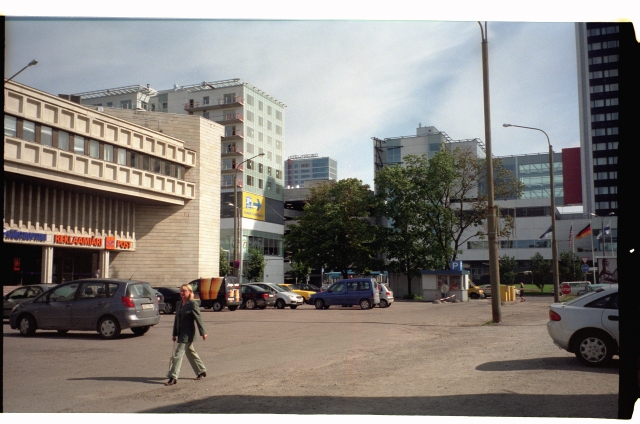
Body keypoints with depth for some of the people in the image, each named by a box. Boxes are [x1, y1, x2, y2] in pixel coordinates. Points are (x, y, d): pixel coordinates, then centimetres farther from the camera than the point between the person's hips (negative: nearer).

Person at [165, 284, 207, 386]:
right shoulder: (179, 304, 10)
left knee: (178, 354, -10)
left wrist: (203, 332, -14)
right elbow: (176, 319, 15)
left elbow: (198, 318, -13)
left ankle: (173, 377, -7)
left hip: (188, 334, -8)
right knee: (190, 352, 18)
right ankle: (201, 371, 32)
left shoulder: (193, 304, -12)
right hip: (181, 333, 8)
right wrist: (175, 334, 16)